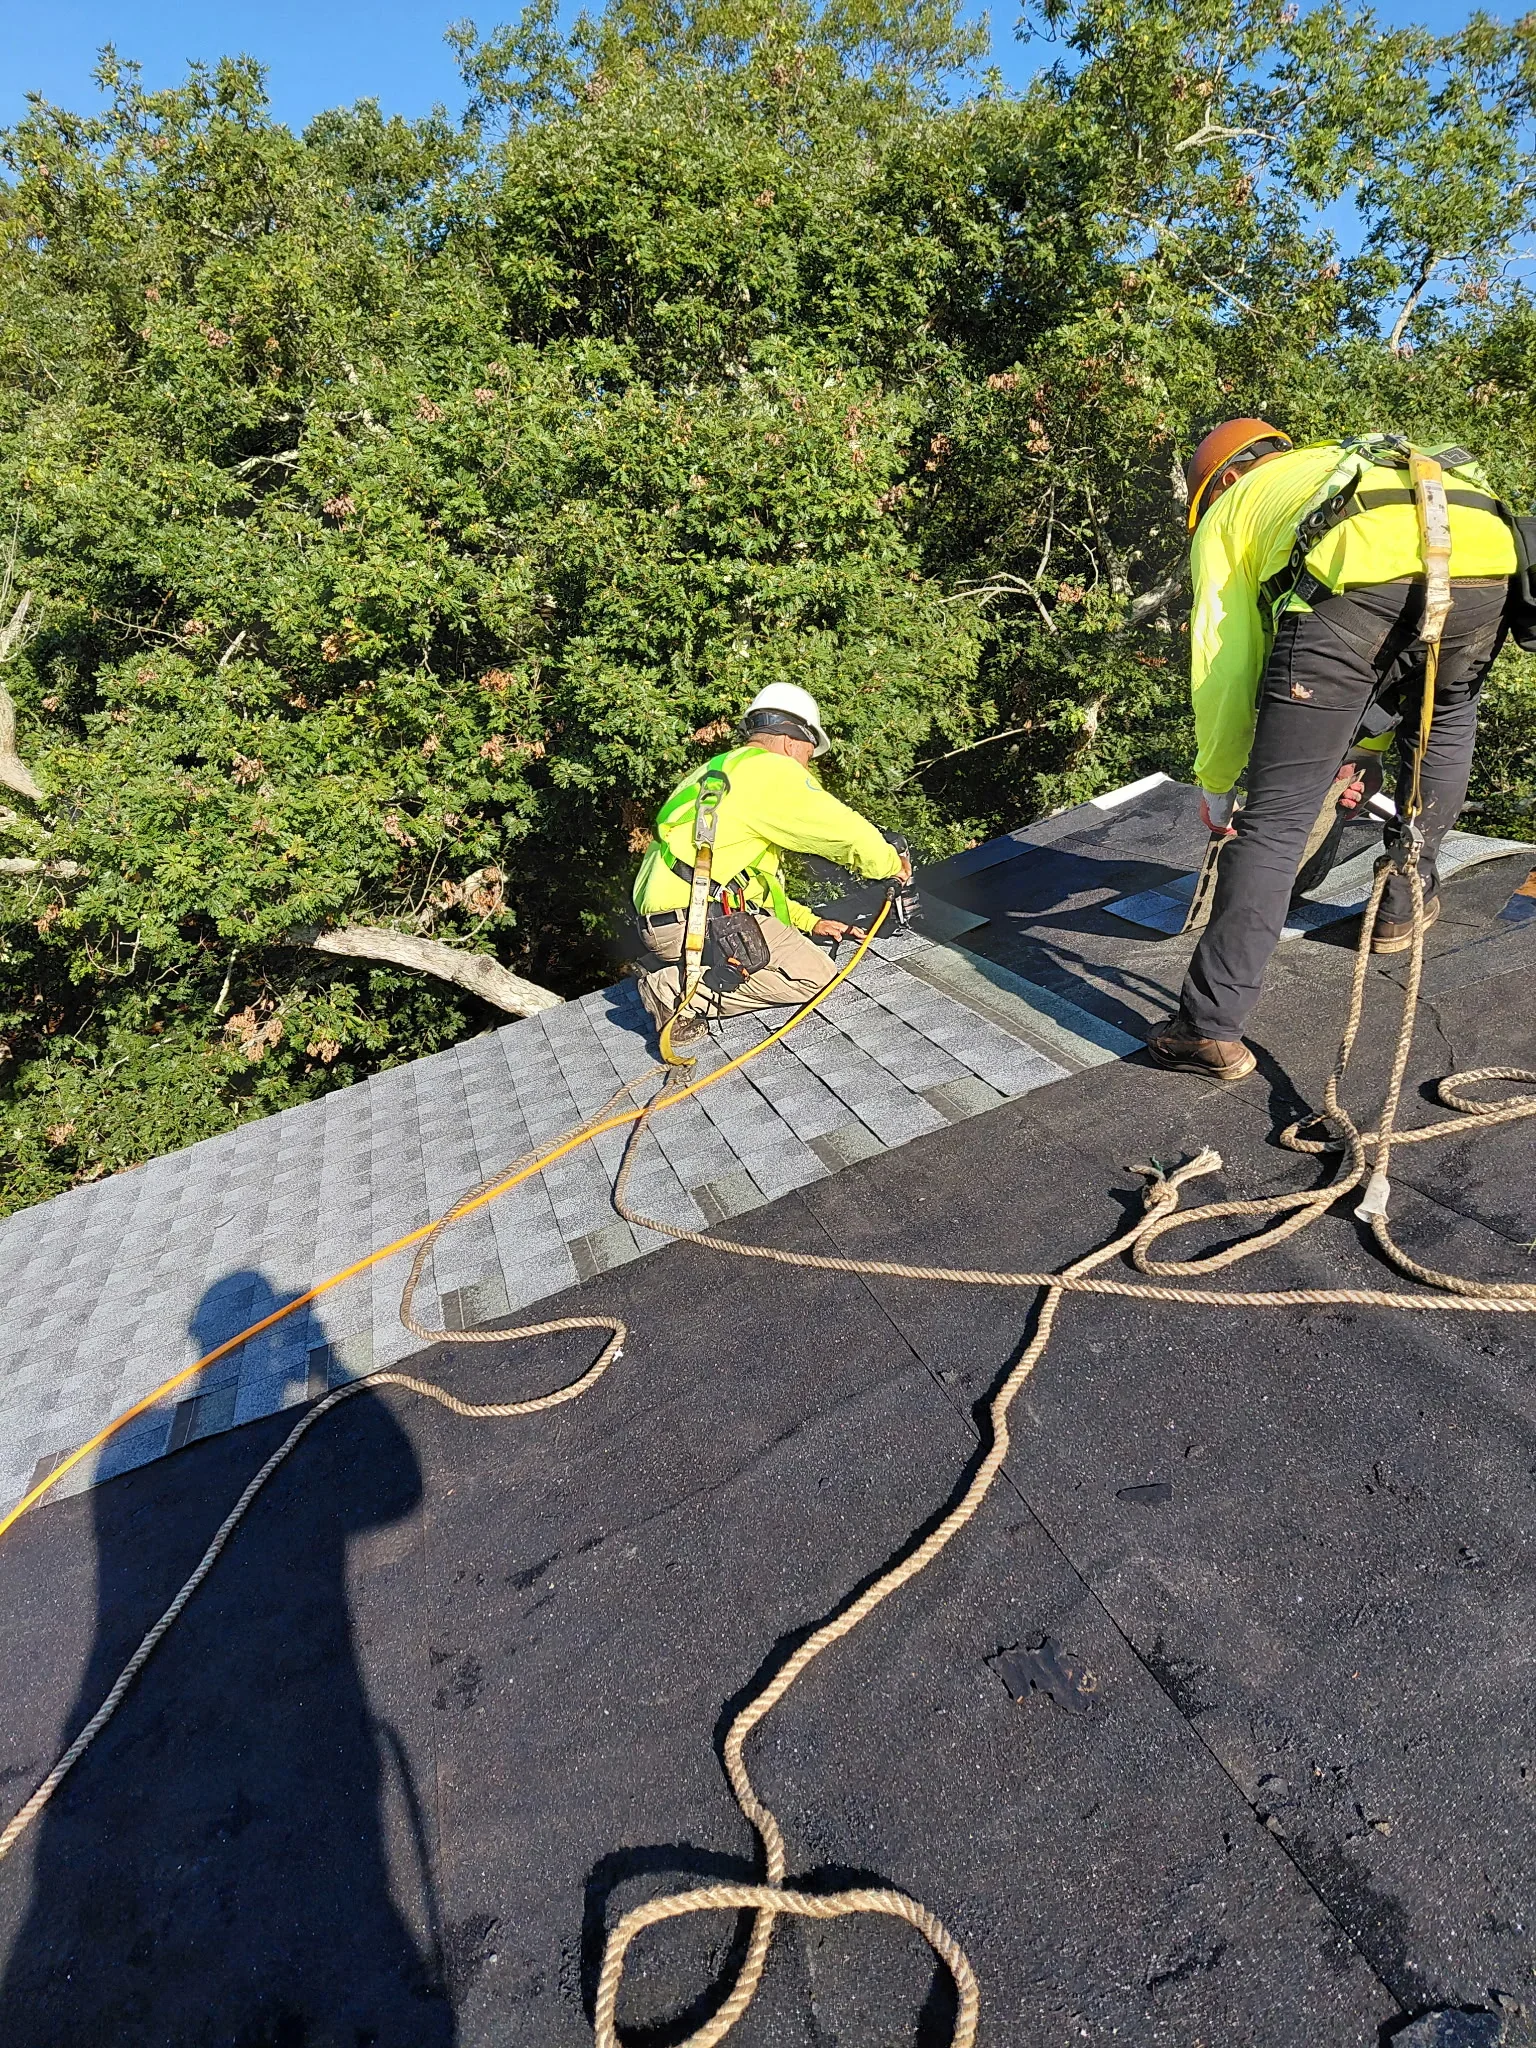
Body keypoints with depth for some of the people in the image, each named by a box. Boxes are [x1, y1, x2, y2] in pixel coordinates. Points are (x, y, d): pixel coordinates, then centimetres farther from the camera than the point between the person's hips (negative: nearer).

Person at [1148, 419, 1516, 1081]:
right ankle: (1405, 903, 41)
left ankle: (1211, 1028, 0)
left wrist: (1215, 787, 32)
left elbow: (1222, 667, 20)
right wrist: (1355, 736, 61)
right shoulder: (1353, 459, 46)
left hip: (1357, 579, -5)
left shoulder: (1229, 512, 30)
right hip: (1485, 557, 5)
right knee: (1445, 721, 35)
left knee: (1275, 817, -1)